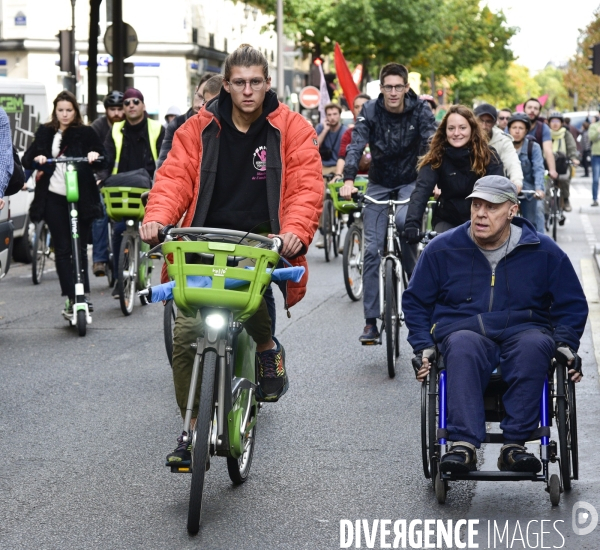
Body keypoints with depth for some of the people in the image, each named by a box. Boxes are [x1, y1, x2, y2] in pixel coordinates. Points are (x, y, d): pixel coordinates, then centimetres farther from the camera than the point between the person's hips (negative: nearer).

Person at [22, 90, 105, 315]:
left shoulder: (86, 133, 6)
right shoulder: (45, 133, 11)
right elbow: (26, 160, 8)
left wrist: (95, 155, -20)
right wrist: (36, 158, -14)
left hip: (81, 197, -1)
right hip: (53, 197, 2)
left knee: (80, 248, 2)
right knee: (62, 248, -1)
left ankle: (83, 295, 9)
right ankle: (71, 297, -1)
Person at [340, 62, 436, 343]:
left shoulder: (420, 111, -12)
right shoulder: (370, 111, -12)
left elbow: (432, 146, -21)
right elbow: (356, 146, -22)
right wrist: (348, 180, -37)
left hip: (410, 182, -1)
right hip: (379, 184, 1)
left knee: (404, 220, -33)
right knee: (372, 250, -6)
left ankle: (415, 279, -7)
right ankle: (371, 321, -2)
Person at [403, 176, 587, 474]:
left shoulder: (544, 251, 5)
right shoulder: (442, 249, 6)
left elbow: (572, 305, 16)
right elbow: (415, 301, 17)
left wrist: (565, 346, 2)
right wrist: (423, 347, 4)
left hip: (524, 329, 0)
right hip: (462, 329, 0)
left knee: (534, 347, -36)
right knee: (463, 347, -37)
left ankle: (514, 444, -34)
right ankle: (463, 445, -44)